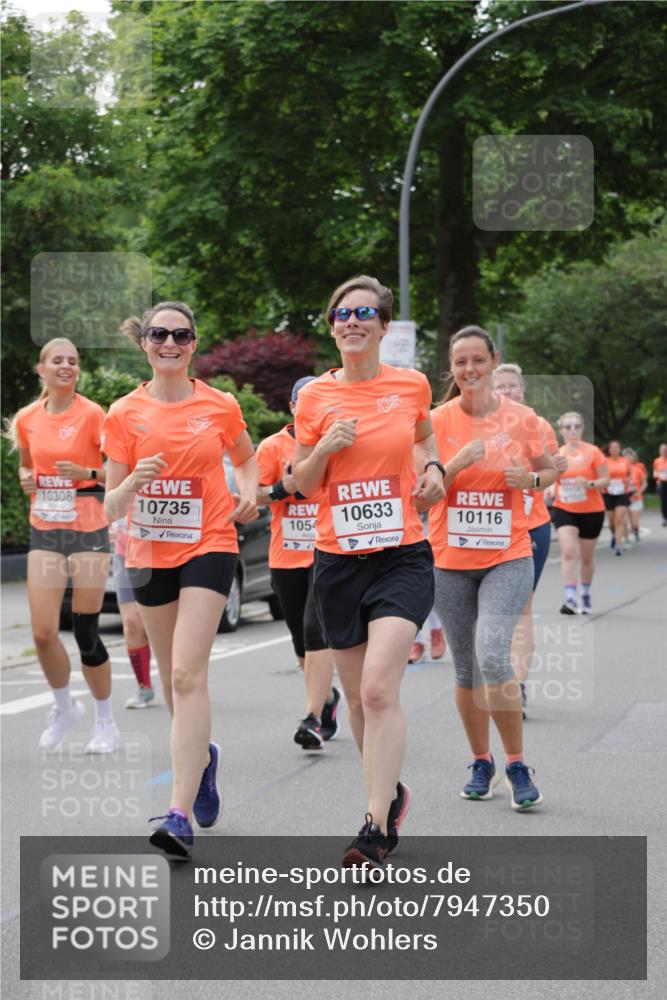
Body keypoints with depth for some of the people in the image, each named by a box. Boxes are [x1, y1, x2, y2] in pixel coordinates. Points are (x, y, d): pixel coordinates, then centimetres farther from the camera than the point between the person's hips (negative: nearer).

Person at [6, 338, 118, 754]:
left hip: (88, 531, -4)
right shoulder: (27, 419, 6)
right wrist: (26, 479, 0)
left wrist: (88, 473, -24)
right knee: (43, 632, -4)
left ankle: (106, 720, 16)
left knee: (86, 633, -2)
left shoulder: (92, 414, -8)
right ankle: (65, 707, 22)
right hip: (45, 532, 4)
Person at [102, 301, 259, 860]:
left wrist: (249, 493, -1)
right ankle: (202, 756, 46)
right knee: (173, 676, 15)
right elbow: (113, 507, -2)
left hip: (208, 547, -3)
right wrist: (132, 482, -23)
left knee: (188, 674, -16)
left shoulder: (220, 407, -1)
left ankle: (181, 814, -20)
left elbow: (247, 458, 20)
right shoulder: (125, 414, -1)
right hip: (150, 553, 3)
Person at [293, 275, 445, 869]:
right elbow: (301, 484, 8)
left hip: (403, 557, -2)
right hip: (338, 559, 3)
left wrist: (434, 468, 3)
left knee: (379, 687, -18)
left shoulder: (412, 386, 2)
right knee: (358, 697, 10)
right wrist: (325, 447, -11)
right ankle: (391, 794, 34)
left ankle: (377, 829, -17)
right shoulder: (316, 396, 3)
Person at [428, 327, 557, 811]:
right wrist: (458, 463, -19)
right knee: (466, 668, 9)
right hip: (450, 559, 2)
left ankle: (518, 764, -4)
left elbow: (550, 470, 11)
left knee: (493, 657, -19)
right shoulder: (438, 421, -1)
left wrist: (531, 479, -11)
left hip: (508, 557, -2)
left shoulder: (522, 418, -2)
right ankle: (482, 763, 26)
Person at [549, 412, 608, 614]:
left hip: (591, 511, -1)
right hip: (564, 511, 1)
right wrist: (550, 491, -5)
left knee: (586, 557, 11)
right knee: (568, 552, -17)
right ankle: (570, 598, -20)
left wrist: (589, 484, -25)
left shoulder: (593, 452, -7)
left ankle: (586, 595, 33)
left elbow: (605, 479, -6)